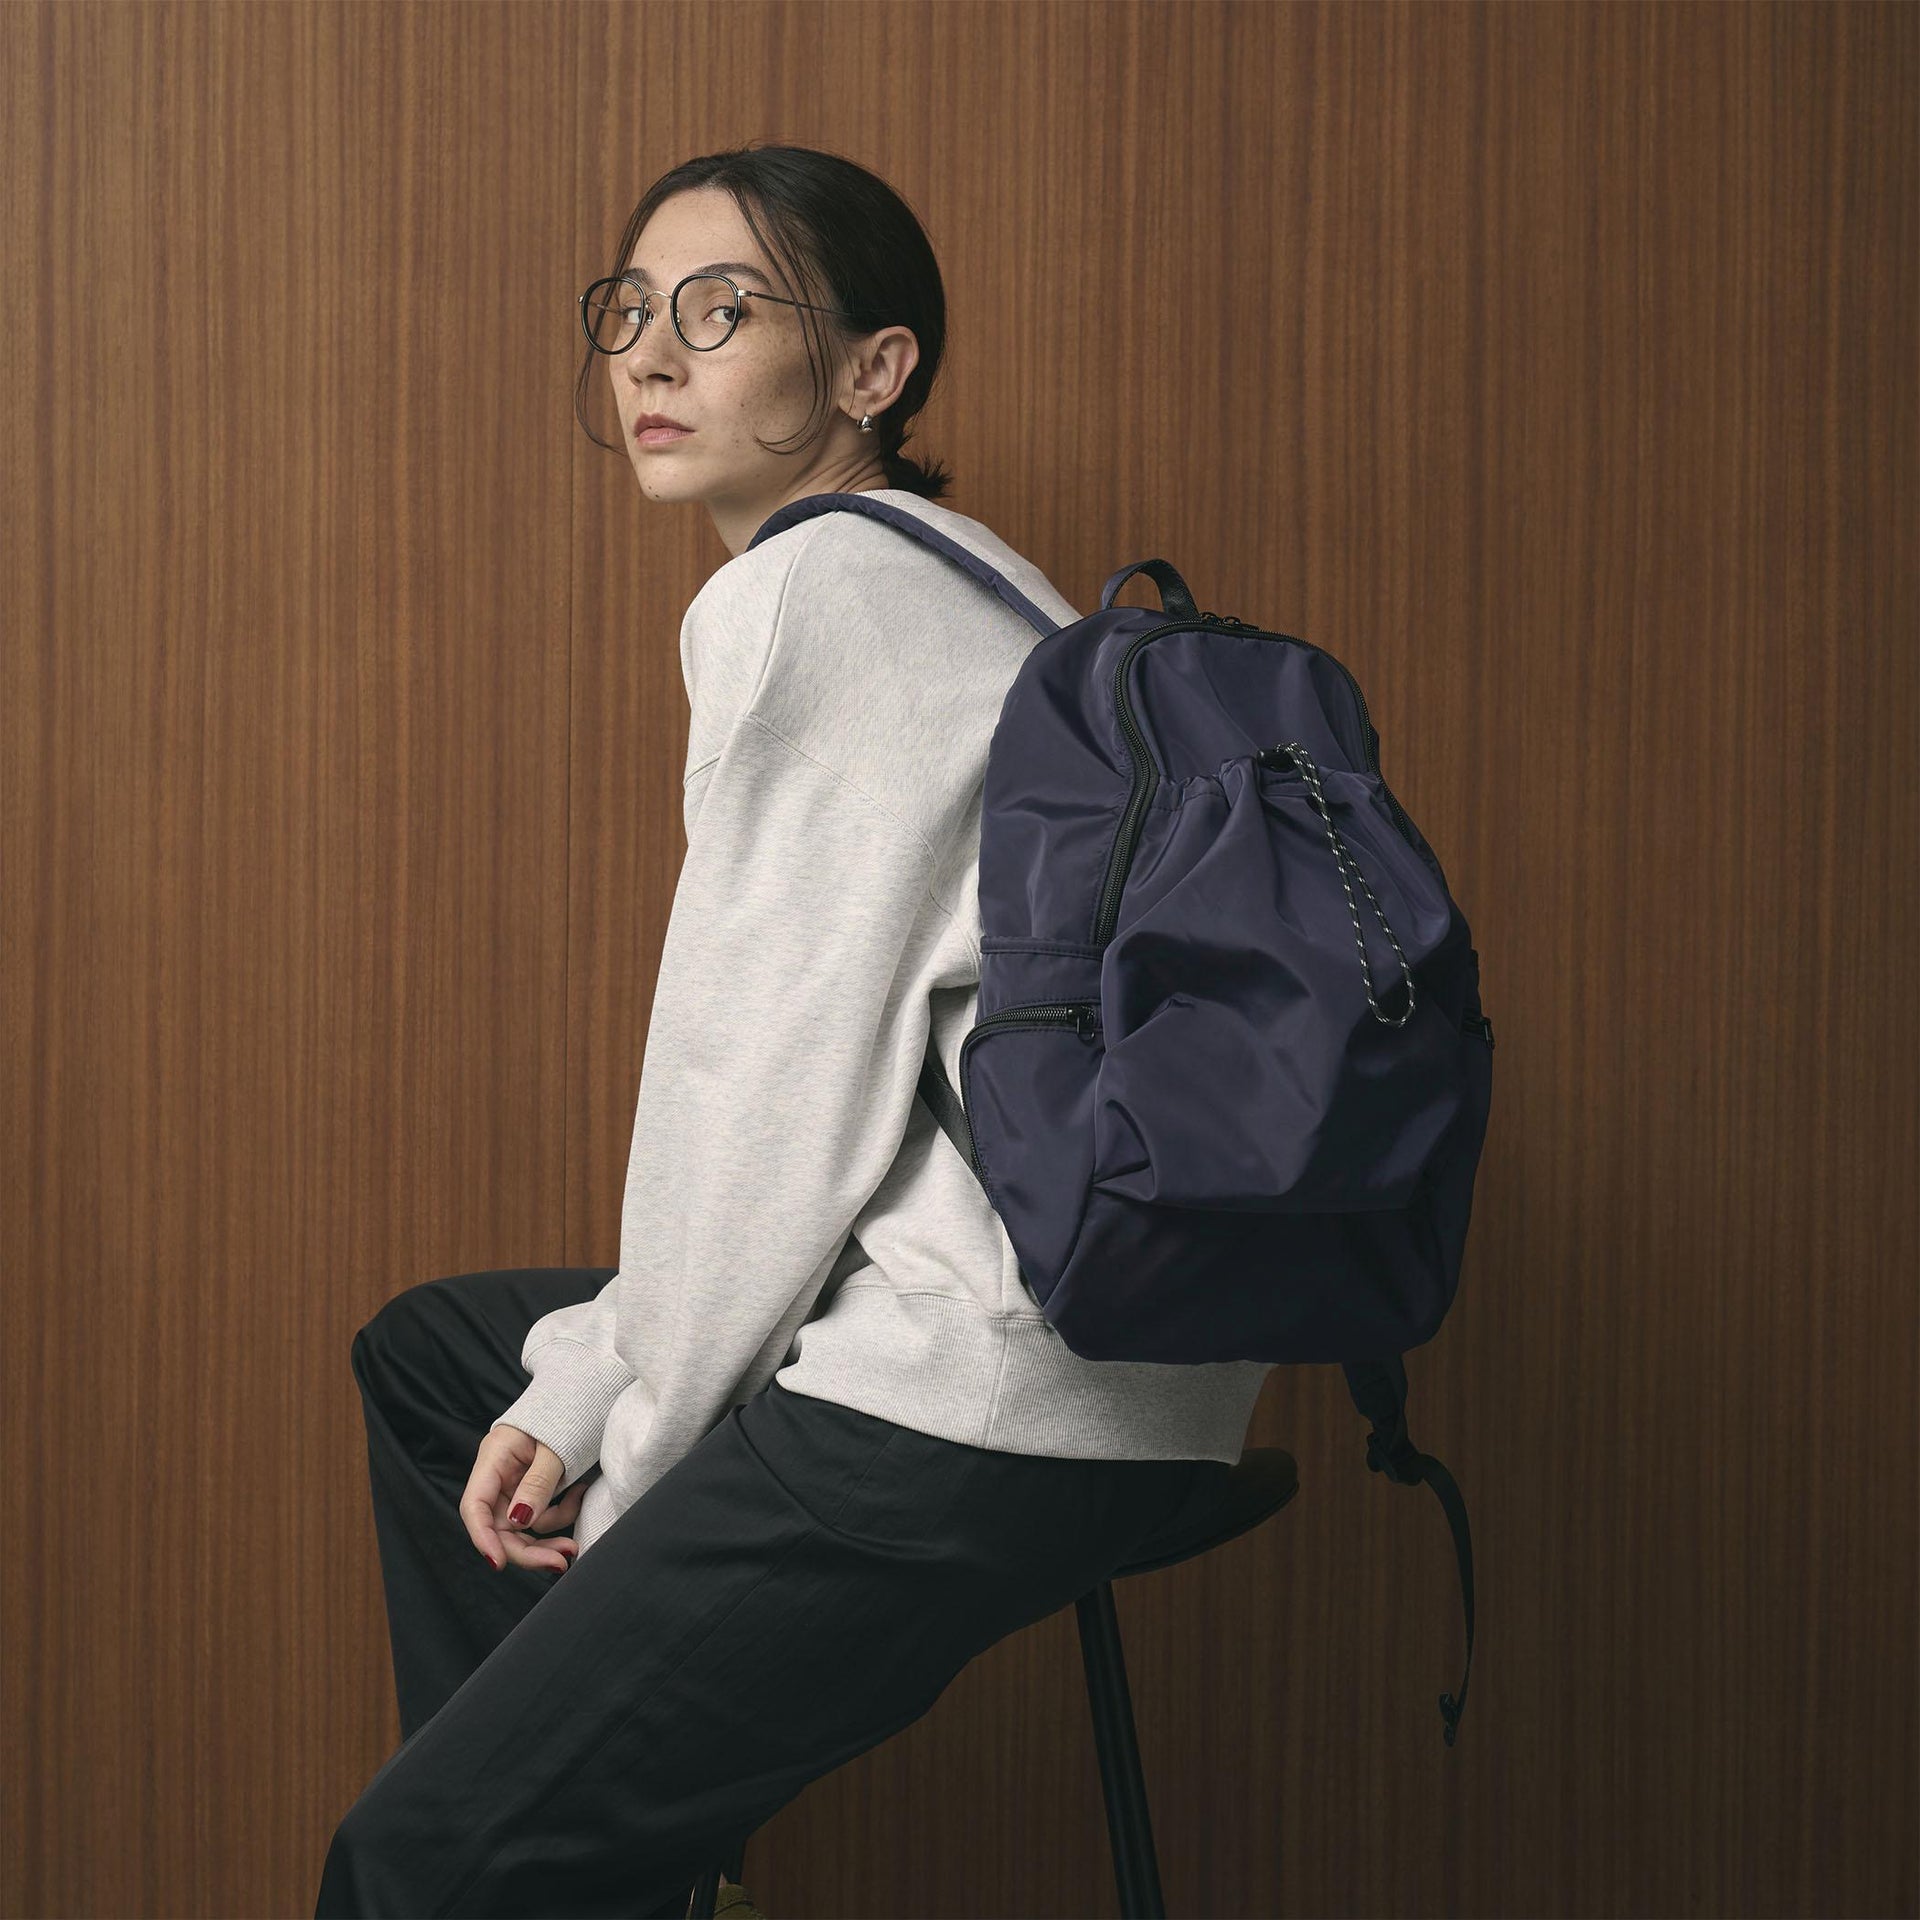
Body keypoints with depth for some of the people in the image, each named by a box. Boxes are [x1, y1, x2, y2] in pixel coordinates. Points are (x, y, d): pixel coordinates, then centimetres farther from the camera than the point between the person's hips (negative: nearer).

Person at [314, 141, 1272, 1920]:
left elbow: (778, 1106, -14)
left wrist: (625, 1454, -1)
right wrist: (579, 1389, 13)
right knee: (426, 1353, 26)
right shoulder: (915, 576, 18)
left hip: (994, 1399, -11)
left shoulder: (804, 596, -12)